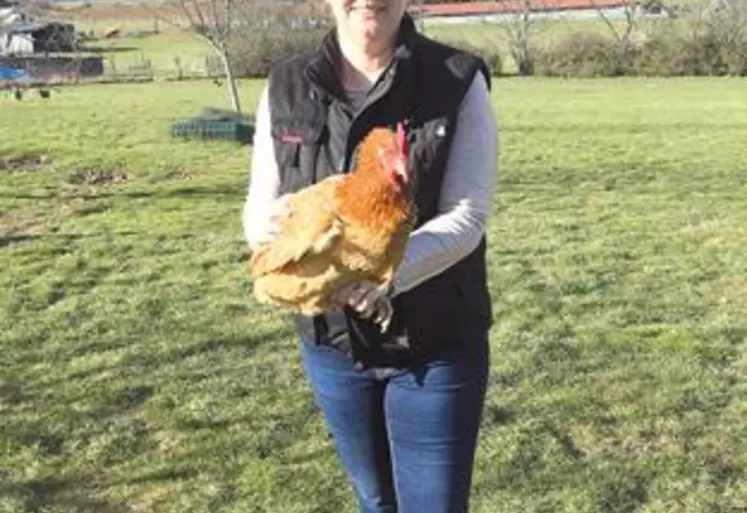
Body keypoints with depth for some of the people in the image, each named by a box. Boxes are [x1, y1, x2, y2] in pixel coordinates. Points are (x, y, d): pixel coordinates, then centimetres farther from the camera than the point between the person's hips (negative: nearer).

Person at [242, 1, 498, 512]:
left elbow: (466, 218, -16)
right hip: (331, 341, 3)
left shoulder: (459, 82, -10)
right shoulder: (286, 87, -1)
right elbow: (260, 206, 1)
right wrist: (270, 225, -24)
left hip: (437, 346, -3)